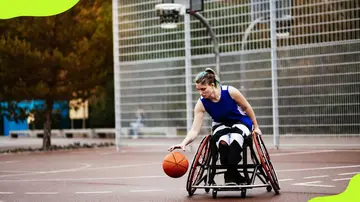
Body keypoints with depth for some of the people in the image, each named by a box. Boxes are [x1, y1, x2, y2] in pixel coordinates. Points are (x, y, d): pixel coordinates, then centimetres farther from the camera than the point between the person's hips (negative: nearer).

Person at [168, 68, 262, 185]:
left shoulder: (230, 92, -26)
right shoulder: (201, 104, -20)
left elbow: (247, 107, -8)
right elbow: (194, 130, -23)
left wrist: (256, 127, 0)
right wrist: (184, 143, -41)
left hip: (241, 122, -2)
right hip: (221, 125, 2)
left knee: (234, 139, -37)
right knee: (222, 141, -34)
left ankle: (230, 176, -30)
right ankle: (235, 176, -23)